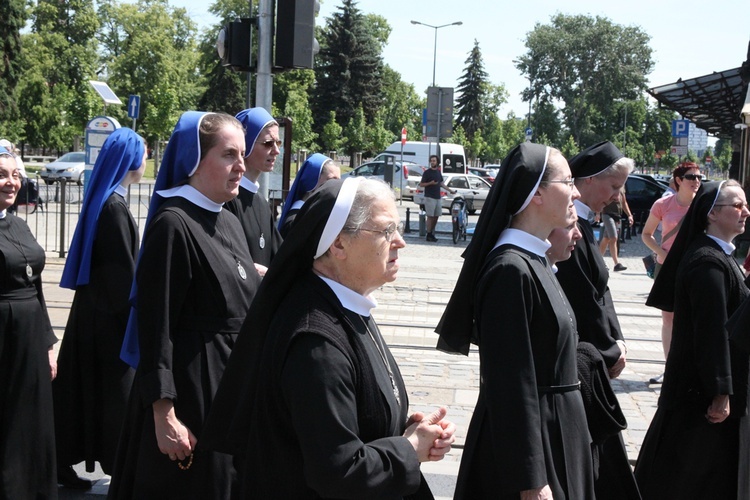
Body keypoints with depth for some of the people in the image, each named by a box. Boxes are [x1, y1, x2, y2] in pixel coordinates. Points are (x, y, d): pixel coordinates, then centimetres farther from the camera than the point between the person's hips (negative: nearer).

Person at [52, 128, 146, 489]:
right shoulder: (115, 207, -19)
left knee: (84, 387, 13)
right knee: (115, 391, 2)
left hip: (93, 307, 9)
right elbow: (124, 271, -19)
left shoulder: (102, 200, 9)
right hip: (111, 314, -9)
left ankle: (62, 462, 20)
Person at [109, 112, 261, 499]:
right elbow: (156, 325, -19)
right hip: (191, 383, -8)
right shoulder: (172, 224, -16)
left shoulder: (229, 222, 9)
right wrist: (163, 413, -21)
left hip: (235, 378, 8)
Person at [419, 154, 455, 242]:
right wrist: (430, 183, -21)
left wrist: (450, 190, 17)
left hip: (437, 197, 7)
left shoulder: (438, 172, 15)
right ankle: (429, 235, -4)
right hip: (429, 197, -7)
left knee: (436, 216, 8)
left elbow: (441, 183, 22)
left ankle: (432, 234, 16)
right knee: (430, 216, -7)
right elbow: (421, 184, -6)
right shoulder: (427, 172, -5)